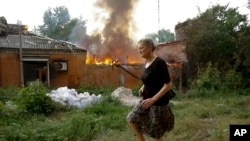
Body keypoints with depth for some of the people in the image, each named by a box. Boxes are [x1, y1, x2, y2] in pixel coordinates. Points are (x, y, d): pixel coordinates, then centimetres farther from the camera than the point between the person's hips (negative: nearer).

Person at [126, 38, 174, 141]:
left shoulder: (159, 63, -21)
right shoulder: (147, 63, 4)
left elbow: (168, 85, -24)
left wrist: (153, 99, -28)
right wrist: (142, 87, 6)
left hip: (158, 103, -8)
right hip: (147, 100, 8)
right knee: (131, 119, 11)